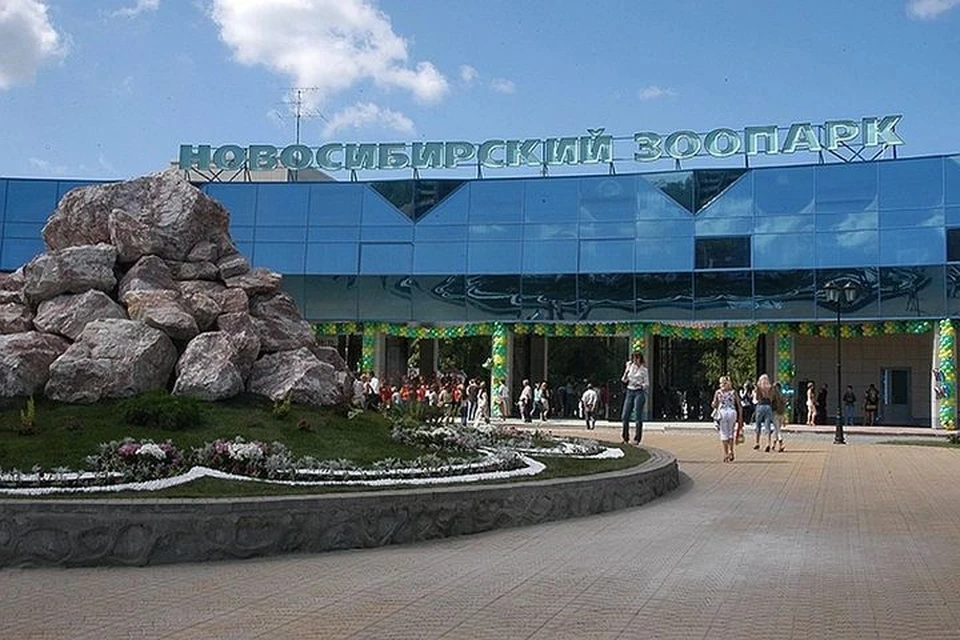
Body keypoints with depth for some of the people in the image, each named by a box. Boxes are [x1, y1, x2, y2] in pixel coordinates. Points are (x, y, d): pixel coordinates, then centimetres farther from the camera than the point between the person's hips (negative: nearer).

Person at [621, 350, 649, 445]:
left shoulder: (643, 369, -1)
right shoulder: (629, 367, 10)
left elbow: (647, 383, 0)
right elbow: (624, 380, 14)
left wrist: (642, 386, -19)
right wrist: (625, 375, -7)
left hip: (639, 392, -4)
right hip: (629, 392, 4)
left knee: (638, 416, -5)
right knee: (625, 416, 0)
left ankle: (637, 439, -1)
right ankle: (625, 438, 9)